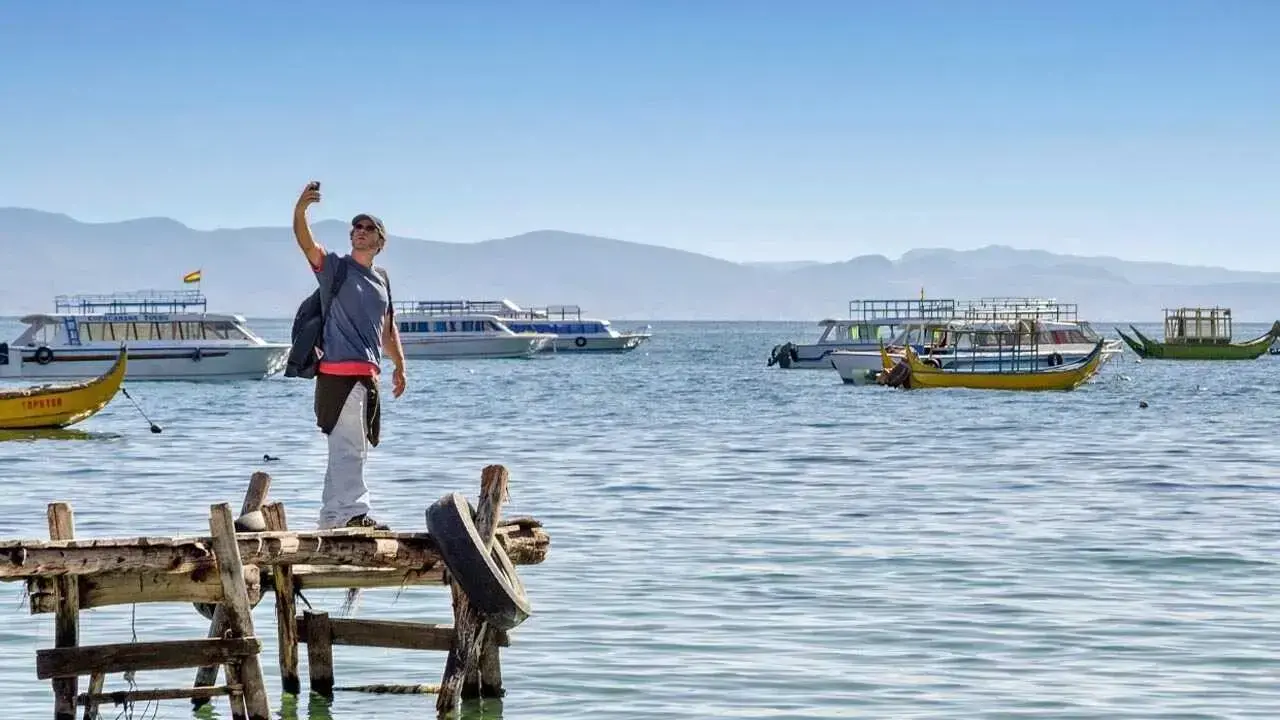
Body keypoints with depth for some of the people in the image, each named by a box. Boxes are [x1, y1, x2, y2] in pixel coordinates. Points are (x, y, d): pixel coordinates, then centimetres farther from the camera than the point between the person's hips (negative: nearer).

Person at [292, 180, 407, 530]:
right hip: (339, 371, -7)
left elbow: (388, 327, 28)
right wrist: (300, 209, -35)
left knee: (350, 449, 12)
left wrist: (399, 366, 27)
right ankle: (353, 512, -16)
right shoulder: (334, 267, 0)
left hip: (368, 375, 7)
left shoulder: (382, 279, 18)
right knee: (348, 447, -14)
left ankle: (332, 517, 19)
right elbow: (306, 242, -18)